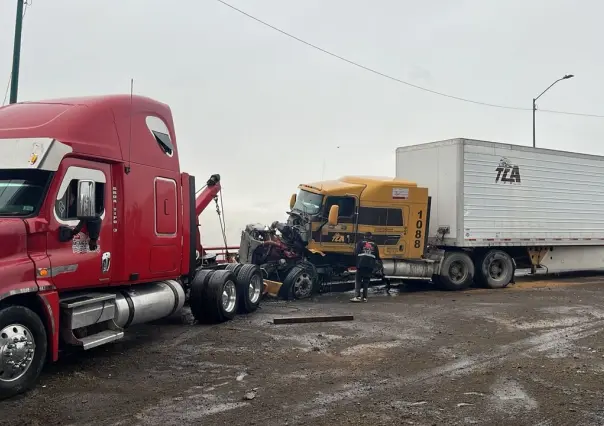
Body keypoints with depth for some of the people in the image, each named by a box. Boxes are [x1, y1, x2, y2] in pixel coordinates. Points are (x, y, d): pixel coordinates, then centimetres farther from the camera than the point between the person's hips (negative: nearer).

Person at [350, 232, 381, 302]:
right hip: (370, 265, 3)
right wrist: (379, 261, 39)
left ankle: (357, 296, -9)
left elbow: (356, 253, -3)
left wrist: (357, 262, 14)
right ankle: (364, 297, 10)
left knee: (358, 280, 3)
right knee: (366, 281, 12)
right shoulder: (374, 245, 15)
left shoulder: (360, 243, 6)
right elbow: (377, 256, 17)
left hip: (361, 264, -3)